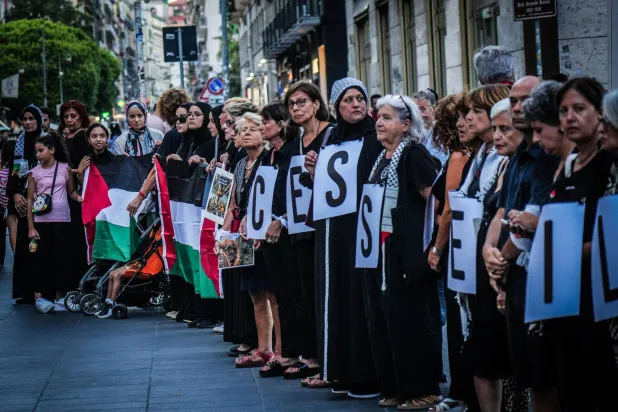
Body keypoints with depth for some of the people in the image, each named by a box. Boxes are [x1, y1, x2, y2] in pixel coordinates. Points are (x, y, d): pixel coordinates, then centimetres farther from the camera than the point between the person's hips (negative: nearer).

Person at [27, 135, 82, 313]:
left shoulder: (65, 168, 4)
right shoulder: (34, 173, 2)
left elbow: (71, 191, 12)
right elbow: (30, 200, 2)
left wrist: (78, 197, -12)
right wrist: (31, 227, -3)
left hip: (62, 219, 1)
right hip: (42, 220, -1)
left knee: (60, 256, 3)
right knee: (41, 257, 0)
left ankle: (60, 294, 9)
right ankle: (39, 296, 1)